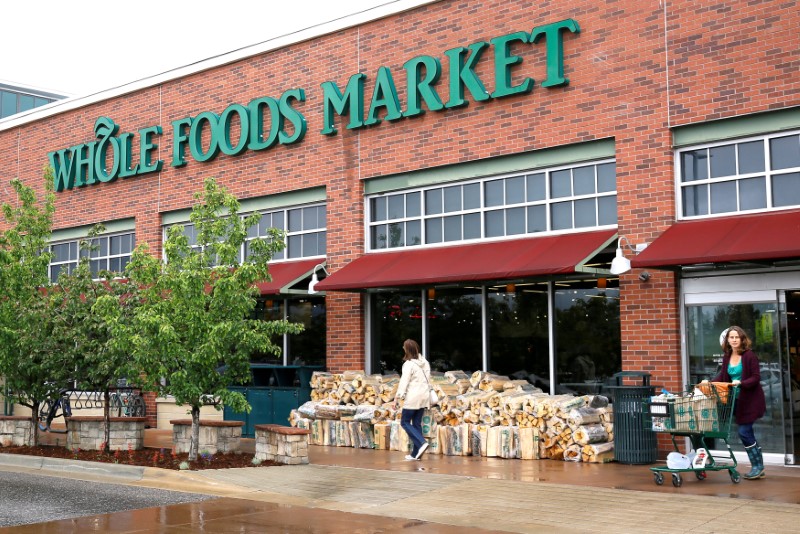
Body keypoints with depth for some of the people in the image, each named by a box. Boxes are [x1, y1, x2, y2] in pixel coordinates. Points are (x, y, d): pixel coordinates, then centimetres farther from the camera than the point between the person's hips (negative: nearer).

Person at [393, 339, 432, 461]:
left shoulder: (409, 364, -13)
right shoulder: (425, 362, 10)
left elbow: (404, 382, -15)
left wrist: (397, 398, -12)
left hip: (413, 398, -7)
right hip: (424, 397, 7)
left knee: (405, 422, 4)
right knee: (417, 423, 11)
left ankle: (422, 443, -13)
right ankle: (416, 453, 10)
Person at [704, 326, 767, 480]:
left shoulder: (749, 355, -13)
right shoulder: (727, 357, 7)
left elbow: (756, 378, -15)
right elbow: (722, 376, 10)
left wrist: (740, 383, -28)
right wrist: (709, 382, -6)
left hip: (751, 399, -7)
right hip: (737, 400, 7)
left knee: (744, 432, -7)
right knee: (747, 433, 10)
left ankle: (757, 466, 7)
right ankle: (758, 467, 19)